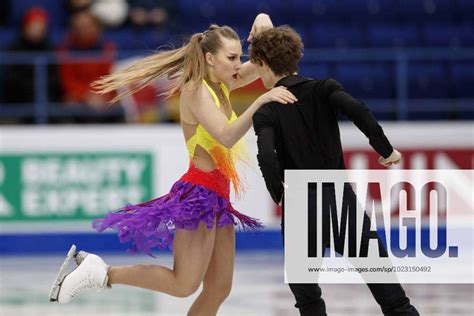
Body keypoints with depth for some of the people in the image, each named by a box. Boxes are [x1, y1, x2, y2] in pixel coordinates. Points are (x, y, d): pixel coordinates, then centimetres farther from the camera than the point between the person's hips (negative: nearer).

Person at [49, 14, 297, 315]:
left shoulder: (221, 86, 12)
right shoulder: (196, 90, -12)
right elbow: (227, 137, -26)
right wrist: (261, 101, -33)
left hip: (217, 198, 9)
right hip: (198, 194, -9)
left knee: (219, 289, 5)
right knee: (184, 285, -15)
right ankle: (100, 273, -5)